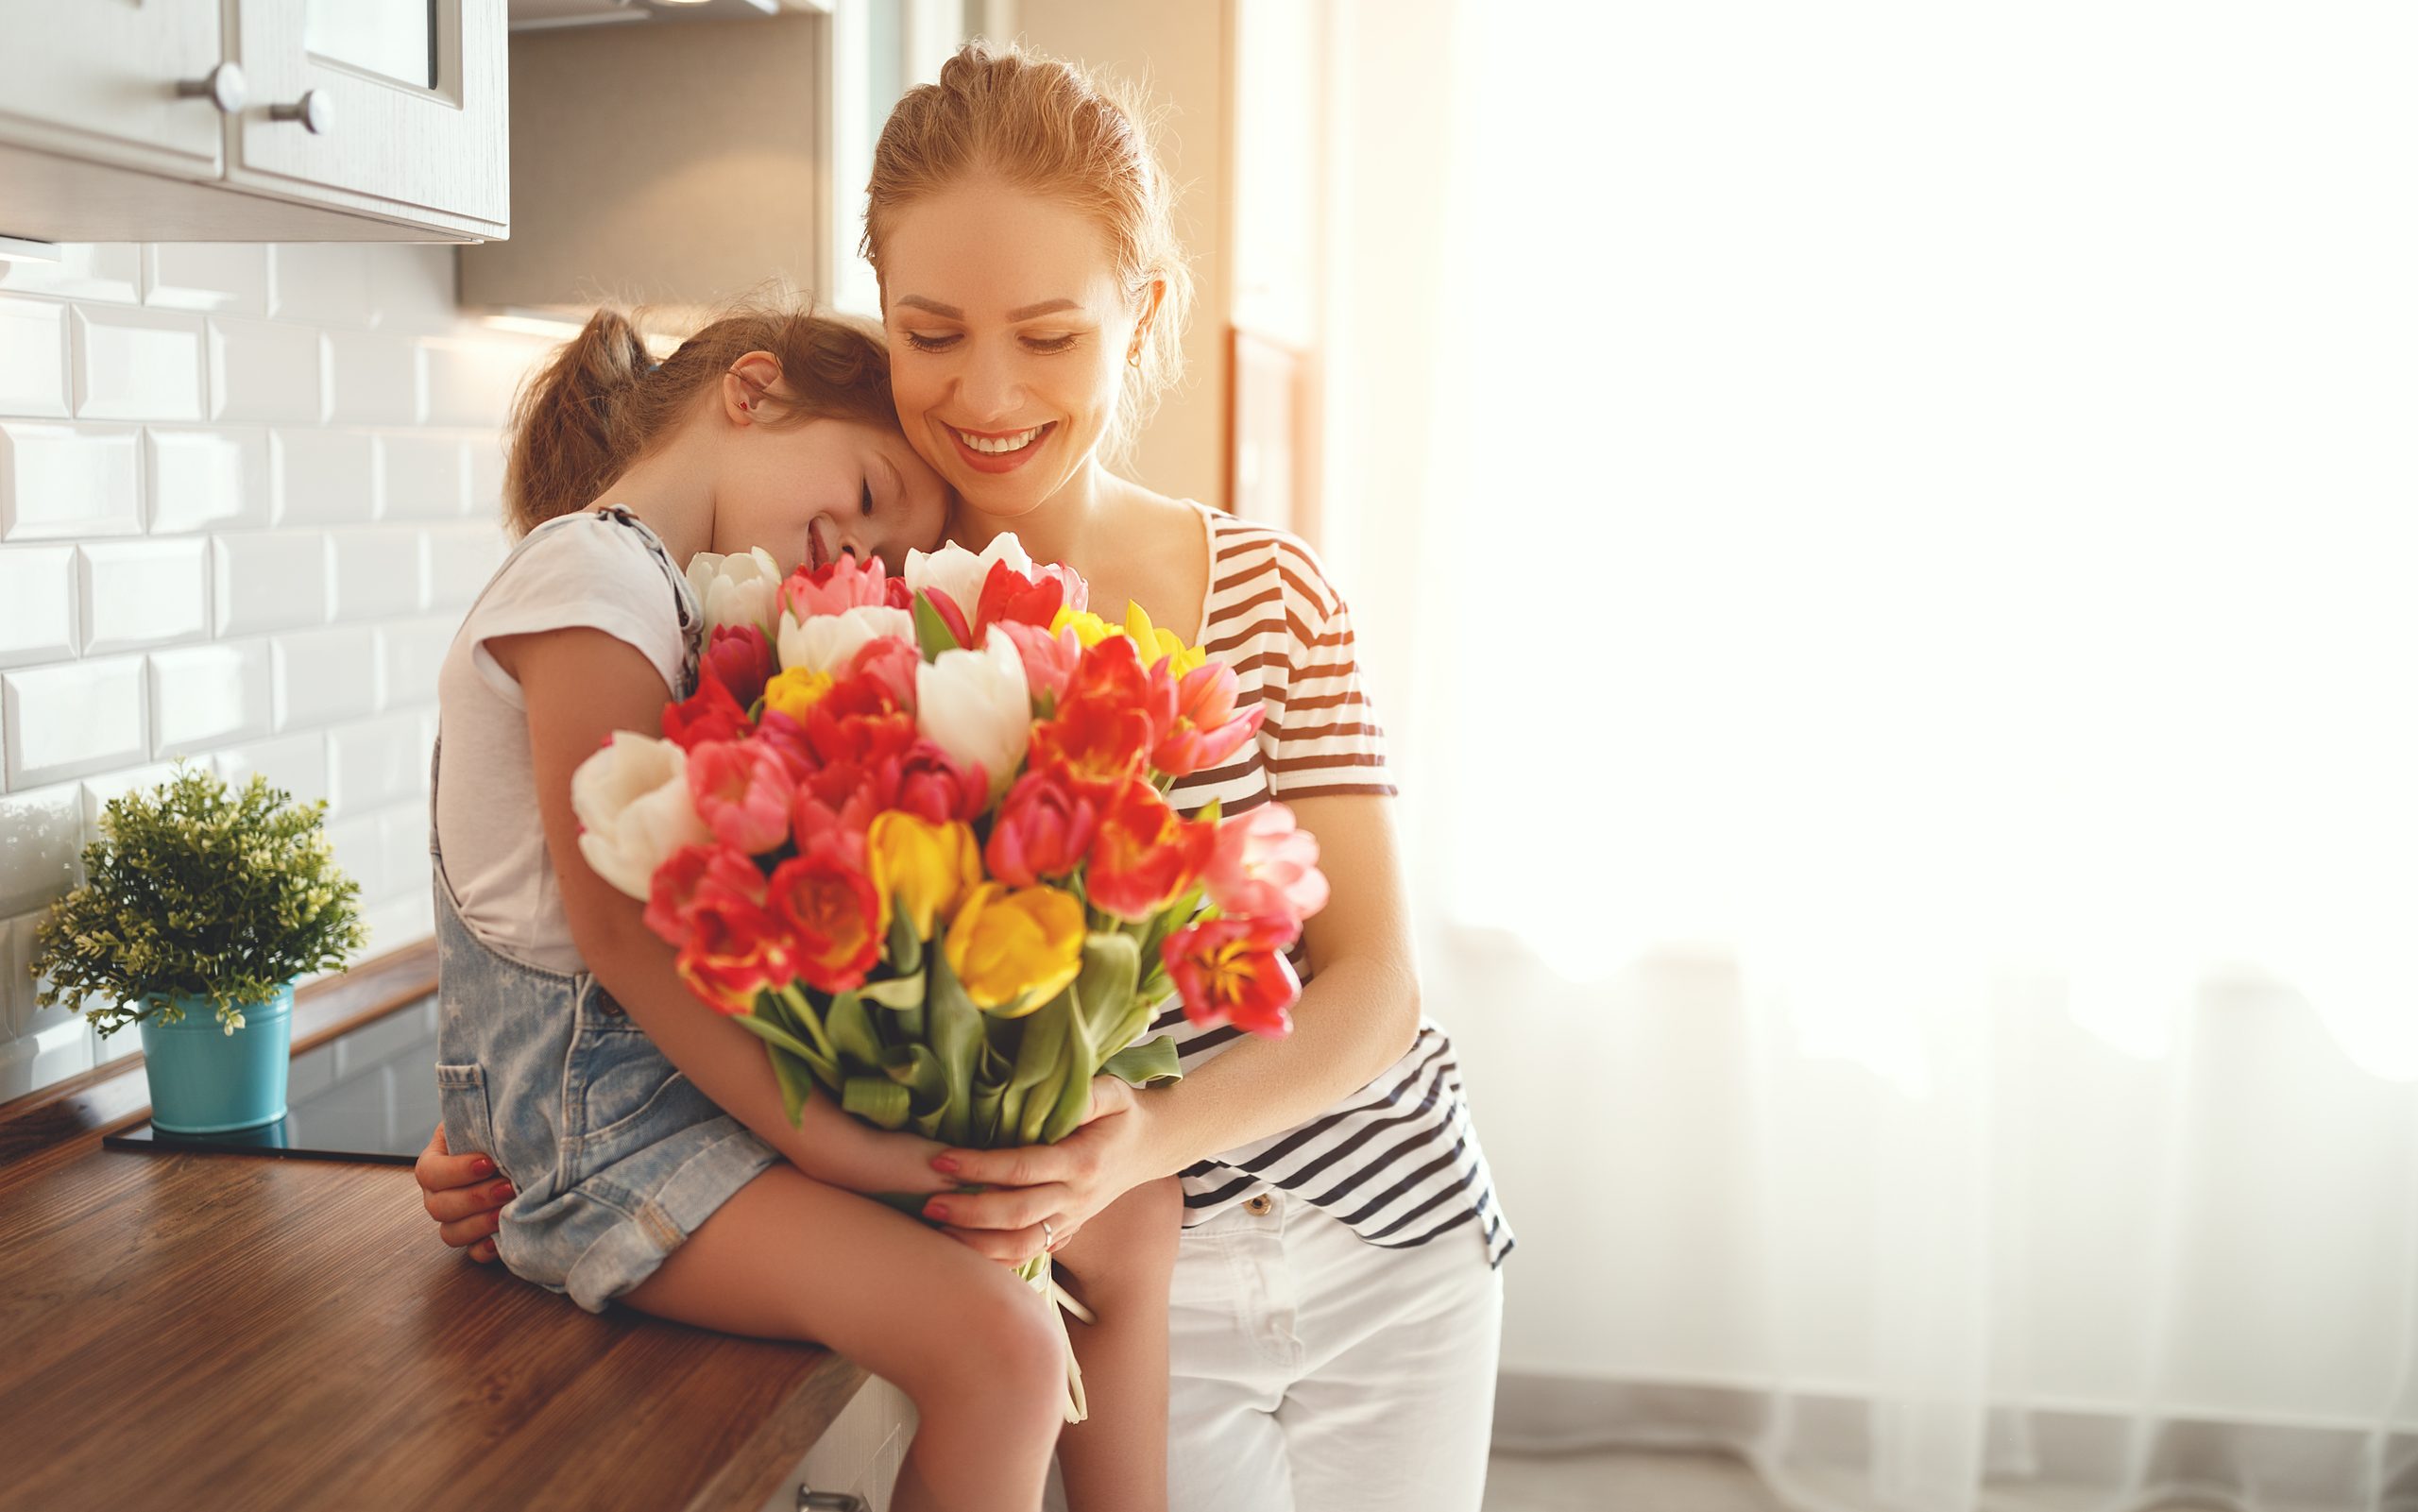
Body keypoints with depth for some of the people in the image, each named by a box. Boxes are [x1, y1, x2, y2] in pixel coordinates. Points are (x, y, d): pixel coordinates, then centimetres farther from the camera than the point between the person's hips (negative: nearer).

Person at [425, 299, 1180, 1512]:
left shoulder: (699, 612, 16)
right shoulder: (593, 572, -13)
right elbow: (615, 920, -21)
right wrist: (827, 1139, -23)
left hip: (715, 1070, 9)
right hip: (597, 1117, -9)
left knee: (1134, 1216, 3)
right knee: (1000, 1348, -24)